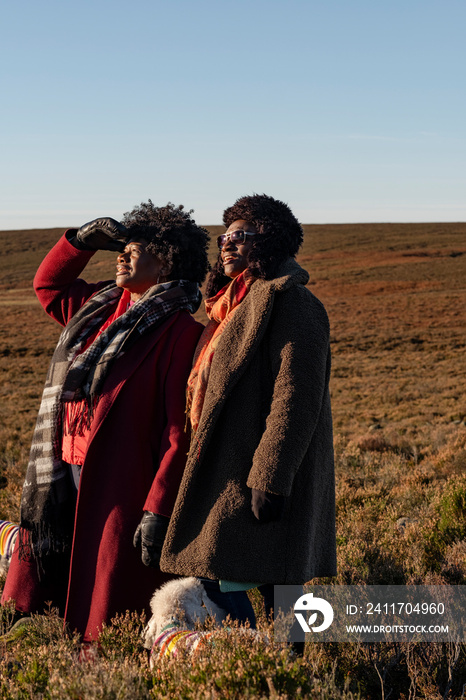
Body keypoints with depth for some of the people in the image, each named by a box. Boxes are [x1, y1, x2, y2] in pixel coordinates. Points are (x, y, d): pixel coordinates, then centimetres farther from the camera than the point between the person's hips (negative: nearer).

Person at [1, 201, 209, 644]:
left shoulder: (179, 330, -12)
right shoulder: (101, 308, 12)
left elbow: (180, 431, -17)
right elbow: (48, 283, 31)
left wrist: (158, 511, -21)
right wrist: (84, 240, 15)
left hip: (119, 489, -8)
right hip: (65, 477, 8)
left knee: (105, 621, 2)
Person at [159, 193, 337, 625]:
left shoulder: (289, 303, -12)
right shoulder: (236, 305, 18)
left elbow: (295, 401, -20)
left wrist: (269, 480, -23)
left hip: (253, 475, -9)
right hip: (229, 470, 9)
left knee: (222, 583, -9)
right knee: (275, 582, 13)